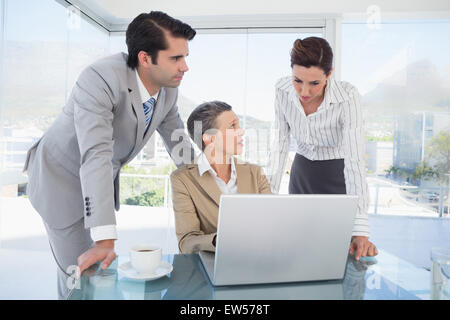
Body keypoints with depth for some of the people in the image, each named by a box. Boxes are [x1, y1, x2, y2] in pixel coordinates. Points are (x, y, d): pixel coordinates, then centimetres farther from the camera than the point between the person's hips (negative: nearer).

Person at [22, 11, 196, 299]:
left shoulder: (169, 88, -11)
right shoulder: (100, 78, -32)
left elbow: (178, 141, 2)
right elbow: (95, 156, -39)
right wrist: (105, 239, -42)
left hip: (105, 179, 6)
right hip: (64, 178, -6)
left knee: (103, 268, 15)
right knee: (82, 270, -2)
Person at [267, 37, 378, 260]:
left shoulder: (347, 97, -26)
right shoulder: (282, 90, -16)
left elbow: (355, 160, -30)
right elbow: (280, 145, -11)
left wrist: (360, 231, -35)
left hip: (338, 177, -3)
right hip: (301, 173, 3)